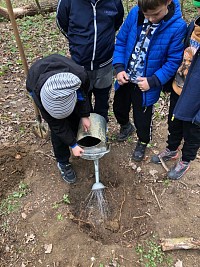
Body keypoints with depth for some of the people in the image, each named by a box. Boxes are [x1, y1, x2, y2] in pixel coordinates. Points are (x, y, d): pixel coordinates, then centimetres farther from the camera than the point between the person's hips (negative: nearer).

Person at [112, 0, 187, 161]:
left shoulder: (177, 27, -19)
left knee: (142, 119, 12)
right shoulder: (135, 13, -11)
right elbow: (121, 40, -1)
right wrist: (119, 68, -12)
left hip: (145, 84, -3)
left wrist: (153, 81, -22)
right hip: (125, 78, 4)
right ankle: (125, 126, 58)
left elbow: (174, 61, -14)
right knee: (119, 108, 23)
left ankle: (143, 142, 45)